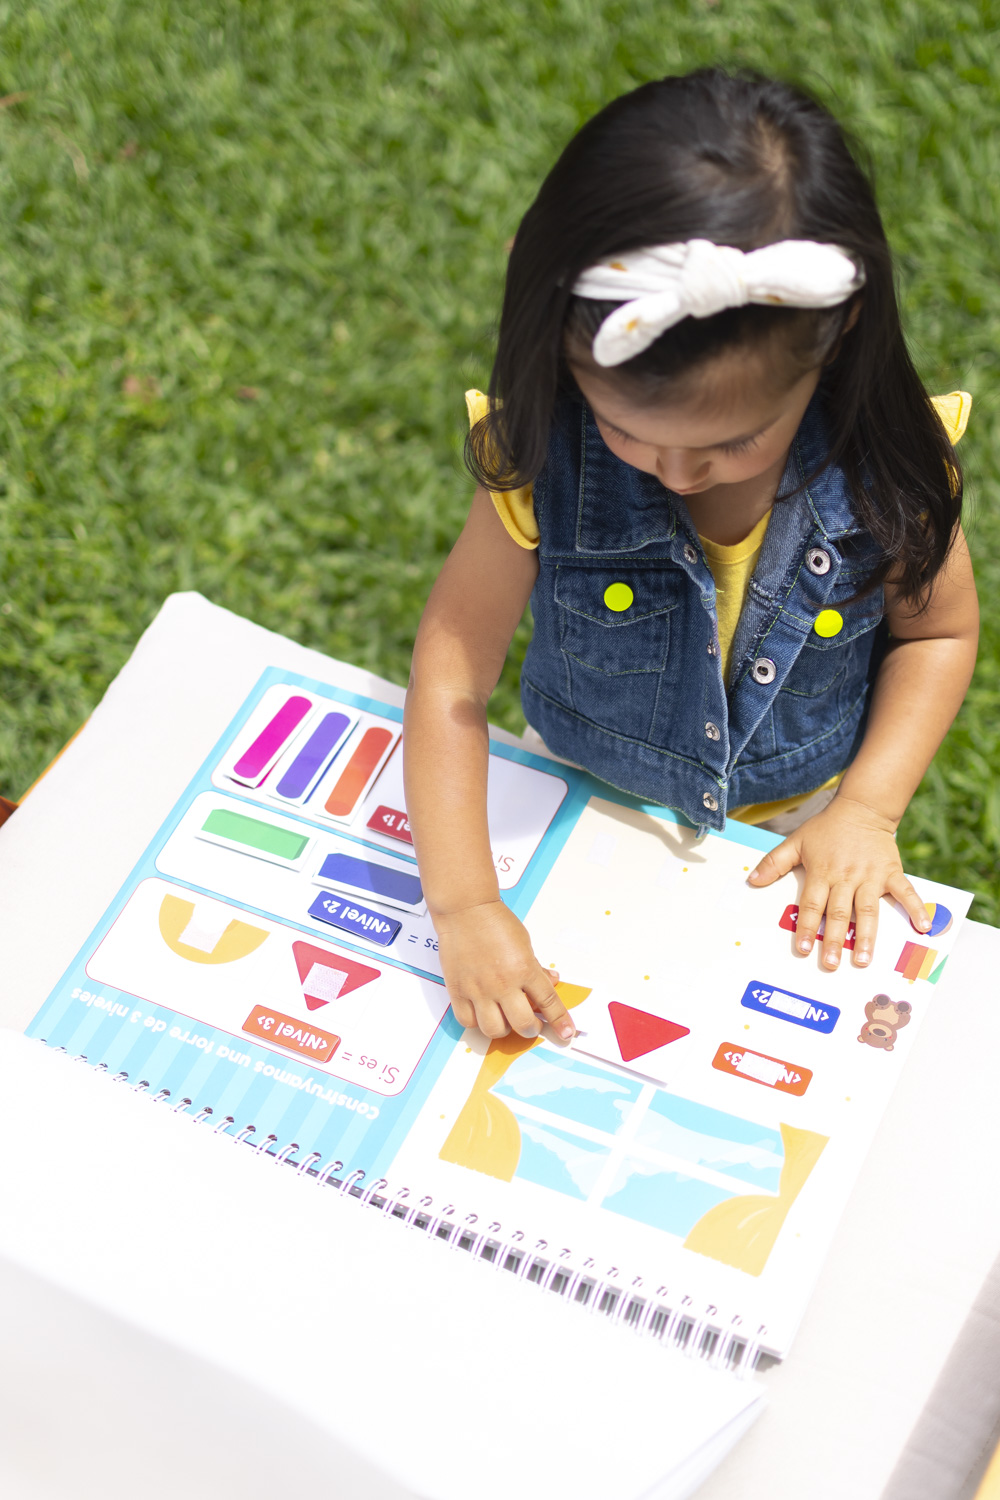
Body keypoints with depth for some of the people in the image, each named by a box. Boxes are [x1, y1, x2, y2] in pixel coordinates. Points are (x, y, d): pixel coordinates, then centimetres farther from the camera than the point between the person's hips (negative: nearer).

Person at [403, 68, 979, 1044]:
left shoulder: (880, 464, -27)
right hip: (587, 815, 0)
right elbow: (452, 670, -27)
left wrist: (867, 809, -19)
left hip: (794, 824, 1)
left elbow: (938, 631, -10)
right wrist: (463, 906, -33)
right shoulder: (543, 463, -31)